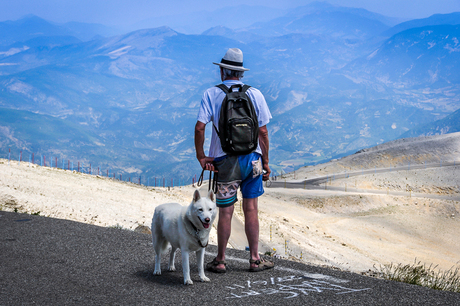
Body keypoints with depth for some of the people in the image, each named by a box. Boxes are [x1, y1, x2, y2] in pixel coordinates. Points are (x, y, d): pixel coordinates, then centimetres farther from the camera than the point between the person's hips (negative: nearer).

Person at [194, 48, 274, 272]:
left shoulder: (211, 94, -4)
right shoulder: (255, 94, 1)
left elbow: (199, 128, -14)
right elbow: (263, 132, 1)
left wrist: (201, 157, -5)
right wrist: (265, 162, 8)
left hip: (224, 161, -1)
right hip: (252, 158, 2)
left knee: (225, 212, 6)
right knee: (251, 210, 9)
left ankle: (220, 261, 16)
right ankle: (255, 259, 14)